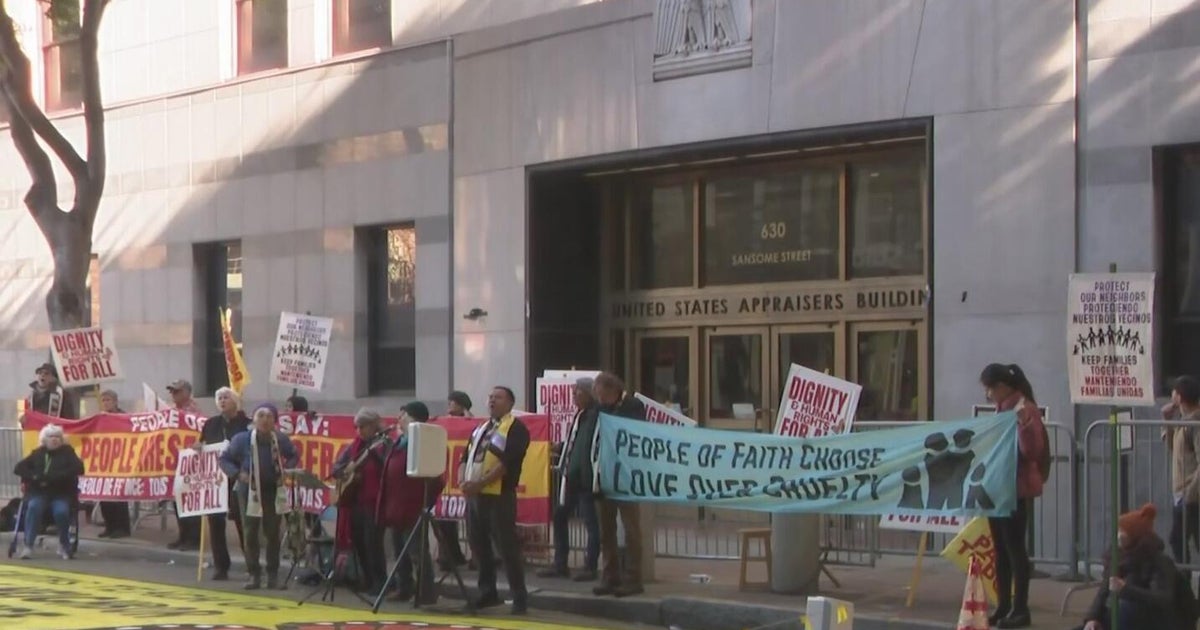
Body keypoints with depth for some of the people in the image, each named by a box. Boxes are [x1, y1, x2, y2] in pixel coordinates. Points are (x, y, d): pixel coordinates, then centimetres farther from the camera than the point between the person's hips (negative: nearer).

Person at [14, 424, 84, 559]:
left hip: (62, 493, -1)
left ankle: (64, 545, -10)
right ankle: (28, 545, -31)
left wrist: (53, 477, -17)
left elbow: (78, 468, -8)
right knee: (33, 507, -33)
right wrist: (34, 477, -11)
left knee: (61, 511, -33)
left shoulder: (67, 453, 8)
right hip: (39, 492, 2)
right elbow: (19, 468, 10)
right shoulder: (38, 453, 14)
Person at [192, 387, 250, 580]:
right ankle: (220, 567, 12)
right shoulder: (211, 423, 12)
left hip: (238, 479, -4)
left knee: (242, 522, -1)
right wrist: (197, 447, -2)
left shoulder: (246, 424, -3)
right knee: (215, 522, 3)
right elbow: (202, 445, 20)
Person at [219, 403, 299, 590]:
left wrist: (286, 469, -6)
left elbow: (294, 456, 12)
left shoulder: (281, 440, -7)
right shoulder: (242, 439, -11)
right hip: (250, 491, -1)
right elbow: (225, 459, -1)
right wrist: (238, 473, -15)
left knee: (272, 533, 6)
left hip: (273, 491, 1)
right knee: (251, 534, 2)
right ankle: (254, 576, 11)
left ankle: (273, 576, 15)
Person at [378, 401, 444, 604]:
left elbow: (434, 477, -18)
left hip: (412, 509, -10)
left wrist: (427, 502, -18)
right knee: (400, 550, 16)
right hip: (396, 507, 10)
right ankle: (404, 589, 25)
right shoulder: (400, 442, 15)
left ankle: (426, 593, -5)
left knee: (417, 552, -8)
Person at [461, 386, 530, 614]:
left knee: (507, 546, -6)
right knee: (479, 545, 11)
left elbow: (507, 462, -16)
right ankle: (487, 592, 21)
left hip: (499, 496, -8)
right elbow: (466, 458, 16)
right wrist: (464, 481, -4)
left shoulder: (516, 429, -5)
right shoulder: (480, 429, 20)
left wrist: (480, 483, -20)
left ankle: (520, 597, 0)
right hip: (474, 495, 8)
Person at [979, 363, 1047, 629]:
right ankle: (1003, 607, 16)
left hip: (1017, 490, -9)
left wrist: (1024, 426, -34)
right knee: (1001, 549, 11)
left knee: (1015, 548, -7)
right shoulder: (1002, 409, 14)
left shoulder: (1025, 410, -13)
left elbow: (1033, 452, -21)